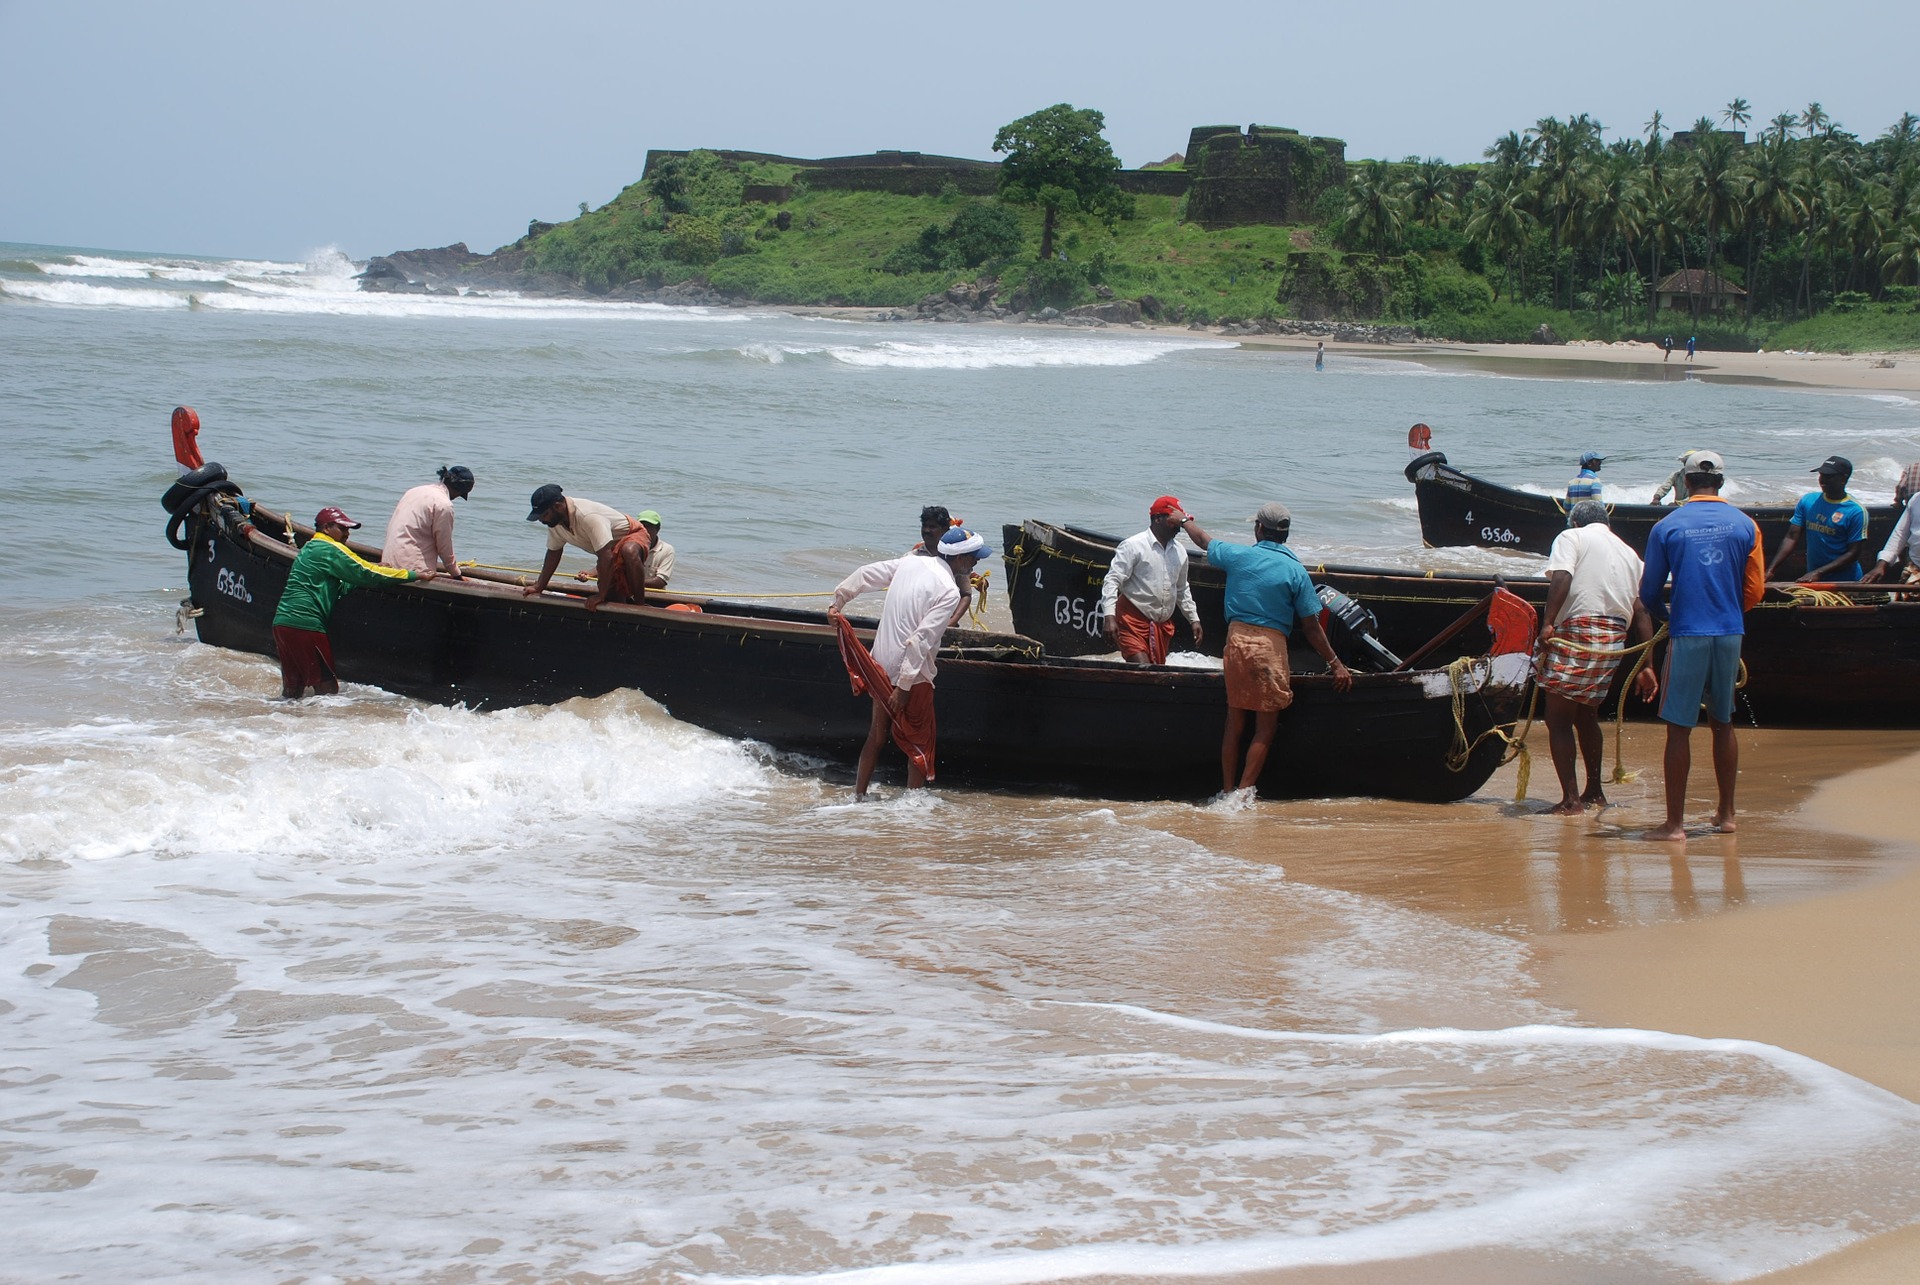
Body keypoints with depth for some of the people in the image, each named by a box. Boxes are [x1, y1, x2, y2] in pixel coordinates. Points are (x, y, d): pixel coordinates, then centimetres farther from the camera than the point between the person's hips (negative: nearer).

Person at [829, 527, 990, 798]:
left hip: (881, 664, 7)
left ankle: (858, 795, 25)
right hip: (912, 674, -7)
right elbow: (921, 639, -23)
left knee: (877, 734, 19)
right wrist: (905, 686, -21)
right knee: (921, 743, 7)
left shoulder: (910, 563, 3)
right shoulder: (949, 592, -18)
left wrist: (838, 602, 21)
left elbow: (866, 575, 8)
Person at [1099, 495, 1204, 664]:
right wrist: (1109, 617, -23)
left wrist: (1194, 619, 23)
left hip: (1163, 624, 7)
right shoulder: (1133, 546, -8)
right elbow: (1112, 581, -12)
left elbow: (1182, 590, 26)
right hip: (1133, 621, -7)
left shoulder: (1179, 551, 13)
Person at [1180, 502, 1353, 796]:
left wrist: (1184, 519, 42)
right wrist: (1335, 664, 4)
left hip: (1236, 639, 3)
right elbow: (1311, 627, -4)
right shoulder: (1295, 571, -5)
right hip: (1271, 645, -3)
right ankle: (1243, 793, -1)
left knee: (1234, 721, 14)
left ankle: (1227, 791, 20)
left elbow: (1204, 541, 22)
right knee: (1265, 728, 5)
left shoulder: (1238, 555, 1)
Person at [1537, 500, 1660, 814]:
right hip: (1615, 638, 6)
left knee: (1558, 719, -1)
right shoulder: (1629, 553, 23)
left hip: (1577, 629, -6)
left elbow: (1561, 578, -14)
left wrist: (1547, 623, -21)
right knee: (1586, 714, 23)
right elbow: (1642, 612, 17)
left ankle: (1570, 799, -8)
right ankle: (1594, 792, 31)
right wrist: (1646, 666, 16)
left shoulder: (1571, 537, 7)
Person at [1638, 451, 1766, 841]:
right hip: (1730, 634, 3)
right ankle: (1725, 813, 24)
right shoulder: (1745, 525, 1)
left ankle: (1675, 823, -2)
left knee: (1679, 728, 0)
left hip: (1687, 636, -3)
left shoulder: (1666, 527, -5)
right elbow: (1754, 590, 4)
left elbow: (1649, 593, 1)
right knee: (1723, 723, 17)